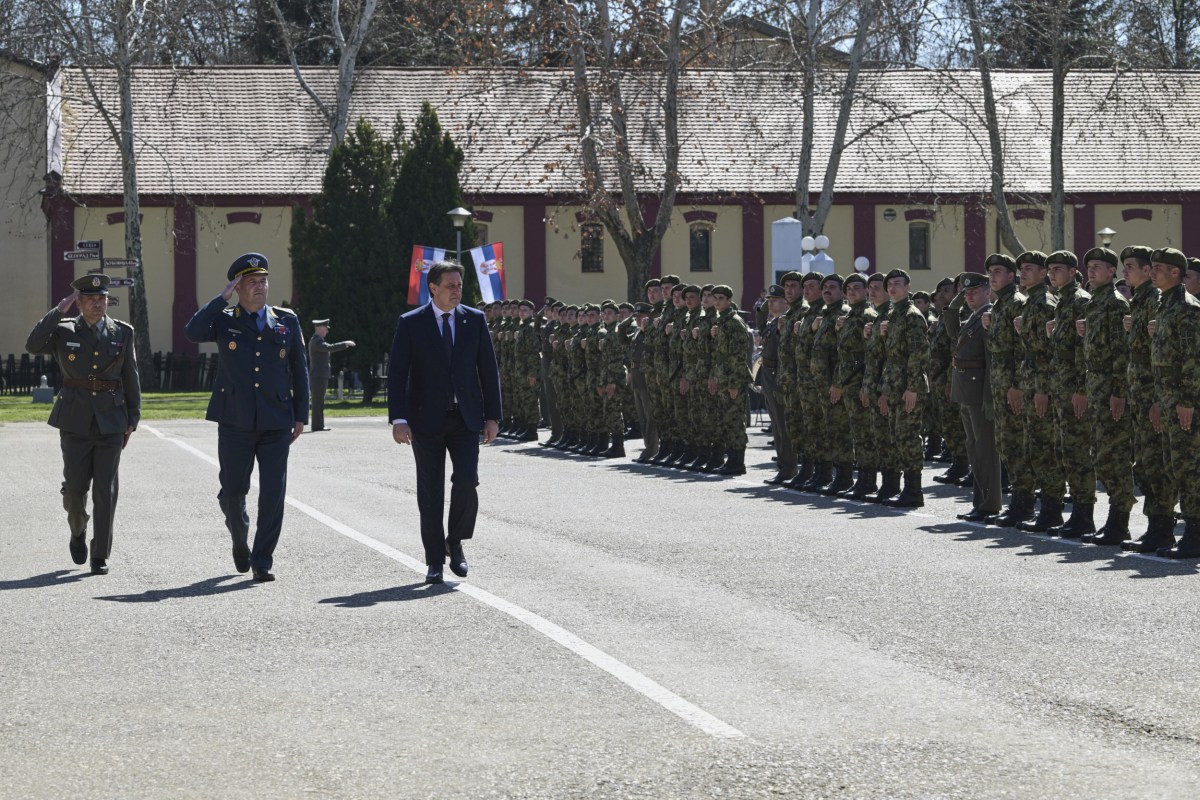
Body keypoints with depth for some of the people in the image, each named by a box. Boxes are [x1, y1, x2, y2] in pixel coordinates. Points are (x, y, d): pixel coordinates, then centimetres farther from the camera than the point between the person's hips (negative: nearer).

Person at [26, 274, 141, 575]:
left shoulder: (122, 333, 5)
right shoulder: (63, 331, 2)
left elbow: (131, 378, 8)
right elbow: (33, 345, -16)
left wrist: (133, 418, 4)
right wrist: (59, 310, -16)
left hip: (110, 422, 0)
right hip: (75, 421, 0)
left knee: (105, 490, -3)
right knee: (75, 487, 1)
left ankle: (100, 556, 1)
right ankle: (78, 533, 30)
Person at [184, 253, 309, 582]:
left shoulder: (287, 322, 9)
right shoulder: (224, 321, 4)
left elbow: (299, 371, 12)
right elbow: (192, 332, -17)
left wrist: (301, 416, 7)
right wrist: (223, 298, -14)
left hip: (276, 423, 1)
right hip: (235, 422, -1)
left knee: (273, 493, -5)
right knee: (233, 491, 5)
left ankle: (262, 561, 2)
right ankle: (240, 540, 33)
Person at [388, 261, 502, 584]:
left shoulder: (475, 320, 5)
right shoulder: (410, 324, -1)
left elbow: (488, 370, 7)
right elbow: (397, 374, -4)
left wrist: (492, 416, 2)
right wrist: (399, 419, -14)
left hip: (465, 418, 1)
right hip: (427, 420, -1)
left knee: (466, 482, -14)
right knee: (430, 494, 1)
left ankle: (456, 542, 9)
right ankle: (435, 561, 10)